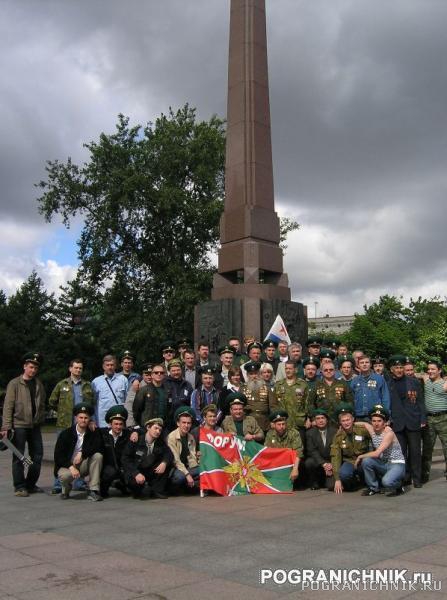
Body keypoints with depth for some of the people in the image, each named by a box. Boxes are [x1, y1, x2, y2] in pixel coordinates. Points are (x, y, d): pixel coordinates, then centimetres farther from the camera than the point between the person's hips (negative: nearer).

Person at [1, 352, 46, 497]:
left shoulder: (39, 384, 10)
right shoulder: (15, 383, -5)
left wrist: (41, 419, 5)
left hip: (35, 426, 5)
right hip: (19, 425, -5)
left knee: (37, 456, 8)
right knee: (18, 457, 1)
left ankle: (30, 485, 20)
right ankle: (19, 487, 10)